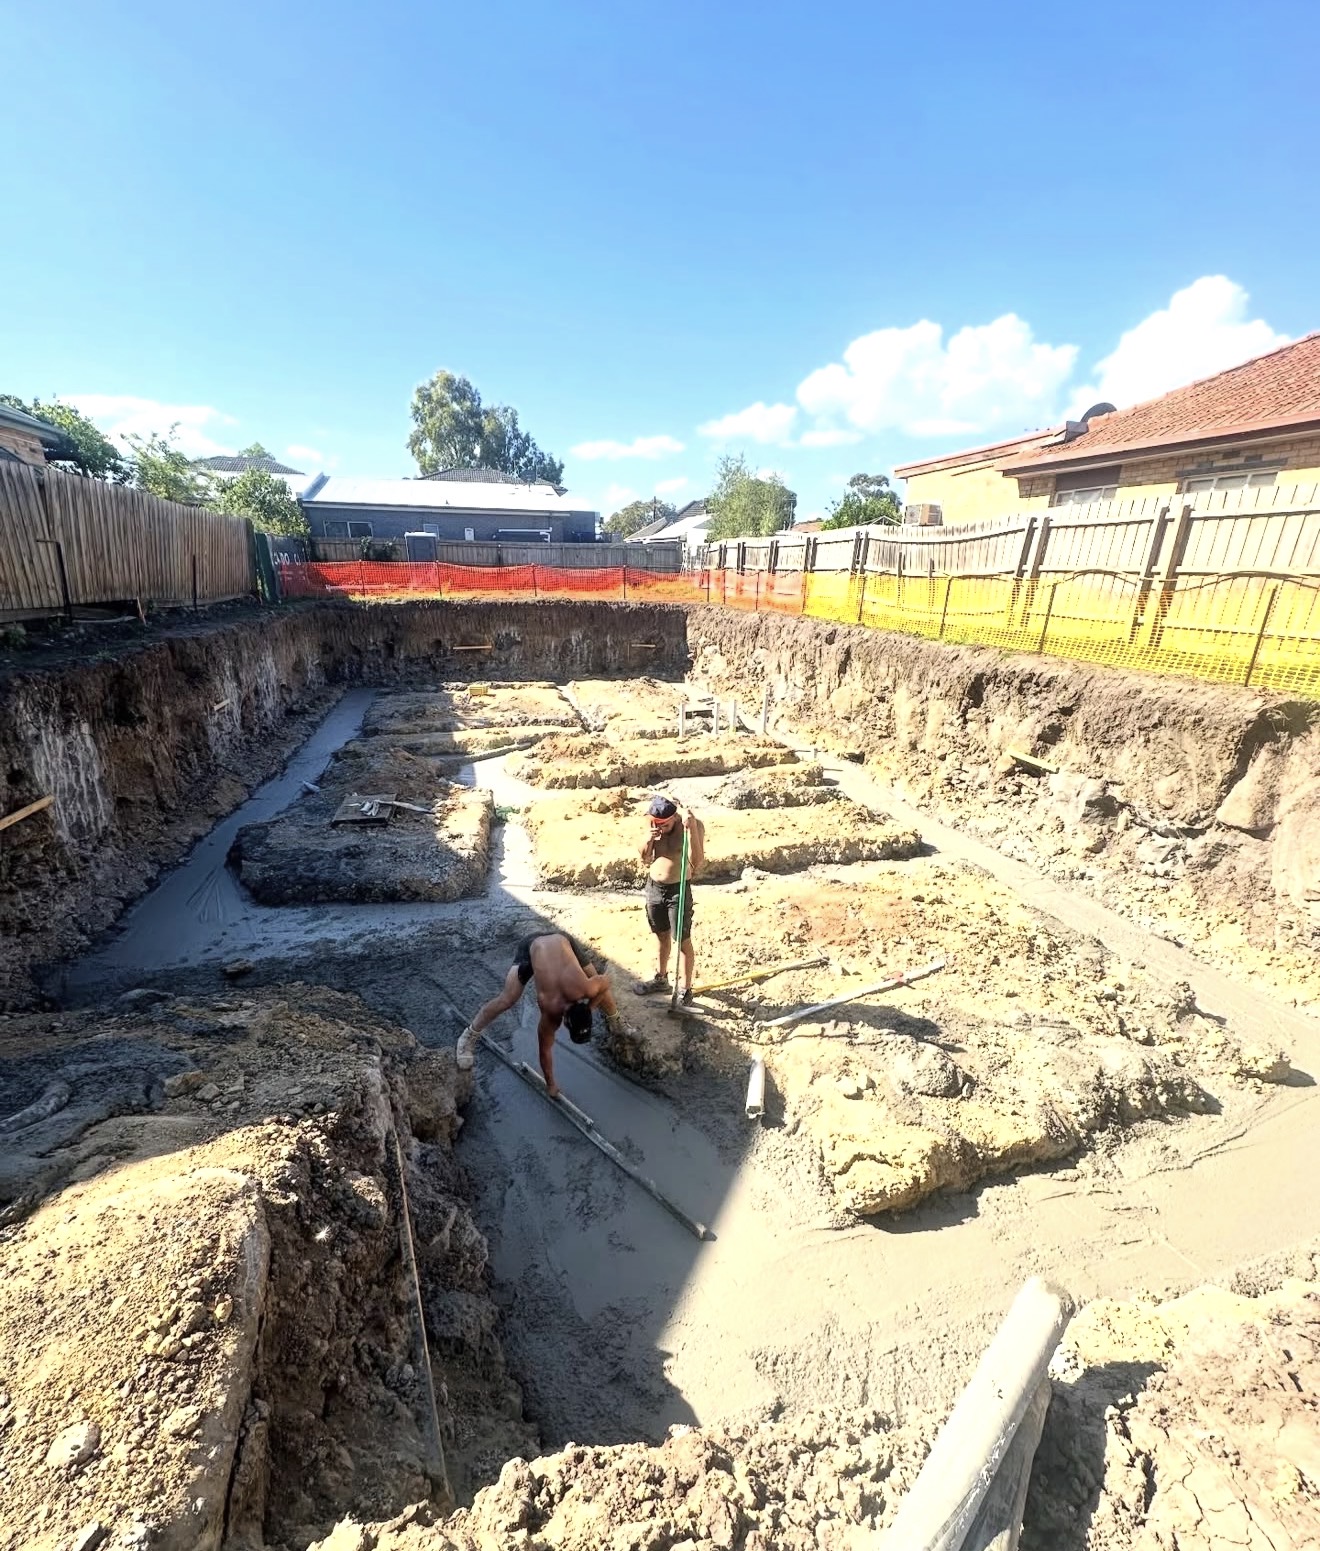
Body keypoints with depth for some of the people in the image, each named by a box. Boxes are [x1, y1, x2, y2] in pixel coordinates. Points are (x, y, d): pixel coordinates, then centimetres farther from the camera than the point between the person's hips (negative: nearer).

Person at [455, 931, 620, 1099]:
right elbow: (545, 1049, -12)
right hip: (531, 946, -3)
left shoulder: (586, 989, -32)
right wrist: (550, 1084, -2)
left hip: (562, 939, 4)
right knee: (506, 1000, -17)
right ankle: (469, 1036, 4)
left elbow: (606, 980, -8)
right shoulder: (551, 1011, -29)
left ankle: (614, 1019, 39)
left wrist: (590, 1008, -8)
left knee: (600, 990, 9)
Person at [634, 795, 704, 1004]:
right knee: (661, 935, 22)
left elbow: (697, 862, -28)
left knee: (683, 941, 4)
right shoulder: (655, 826, -5)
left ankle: (686, 990, 18)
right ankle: (661, 978, 41)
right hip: (653, 886, 5)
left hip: (678, 890, -5)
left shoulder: (694, 824, -19)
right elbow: (645, 858, 2)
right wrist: (649, 840, -18)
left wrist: (691, 829, -37)